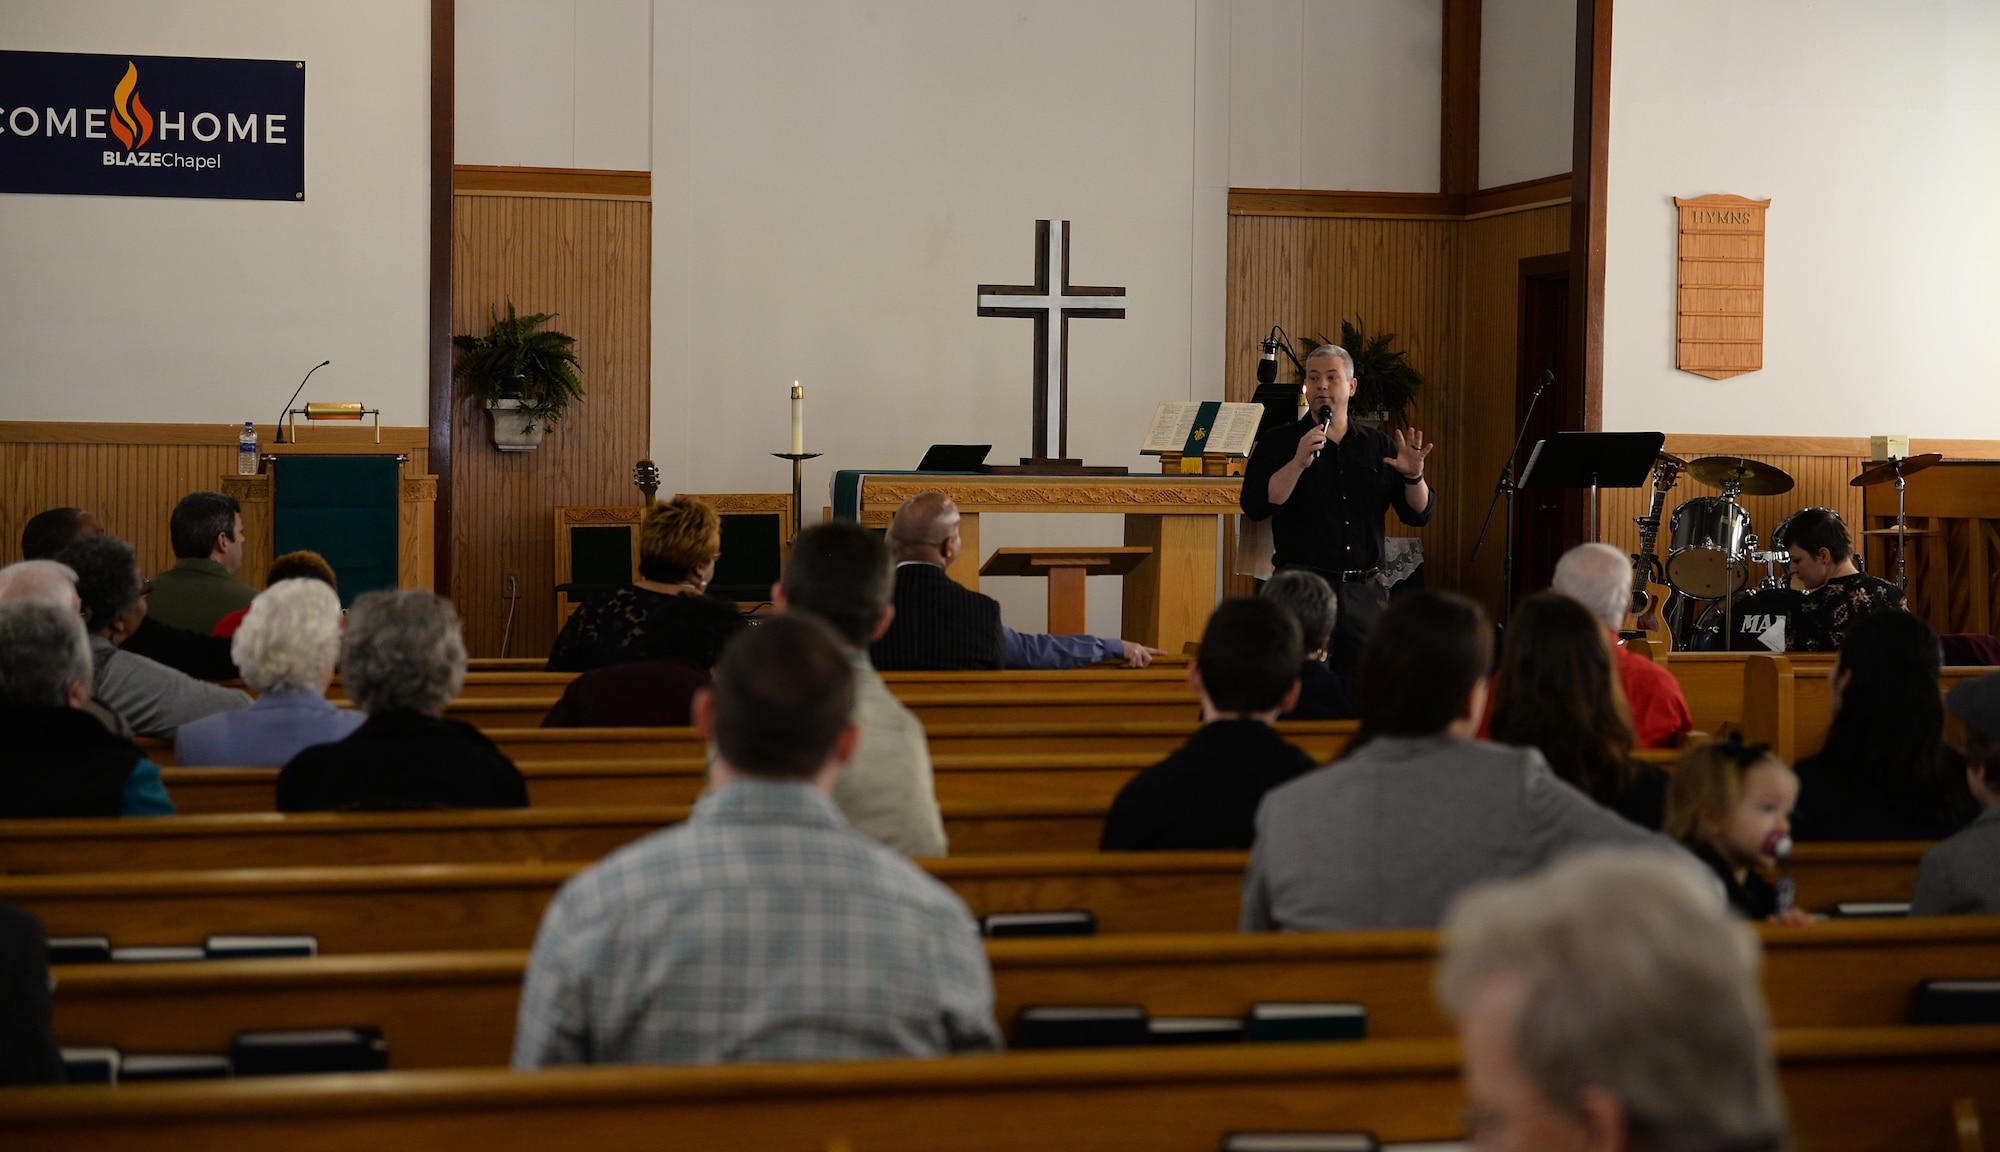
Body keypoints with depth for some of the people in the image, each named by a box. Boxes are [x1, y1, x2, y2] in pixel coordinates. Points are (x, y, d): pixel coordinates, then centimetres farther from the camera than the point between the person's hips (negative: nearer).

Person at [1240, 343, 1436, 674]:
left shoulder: (1380, 446, 12)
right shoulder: (1279, 442, 4)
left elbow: (1419, 515, 10)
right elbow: (1255, 506, -11)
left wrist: (1414, 476, -9)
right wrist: (1299, 462, -20)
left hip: (1365, 593, 3)